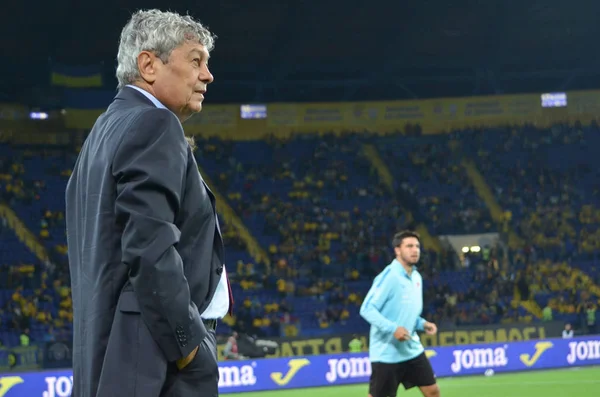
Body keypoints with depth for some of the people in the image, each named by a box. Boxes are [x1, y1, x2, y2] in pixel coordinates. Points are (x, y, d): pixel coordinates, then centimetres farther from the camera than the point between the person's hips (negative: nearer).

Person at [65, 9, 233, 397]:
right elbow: (150, 247, -20)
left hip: (115, 354, 10)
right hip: (156, 359, -10)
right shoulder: (153, 125, -9)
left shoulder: (108, 129, 21)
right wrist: (188, 343, -16)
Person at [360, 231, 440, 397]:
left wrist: (422, 324, 2)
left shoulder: (416, 277, 9)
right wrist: (392, 328, -29)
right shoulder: (388, 276, -16)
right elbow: (367, 309, -20)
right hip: (386, 353, -8)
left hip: (412, 350, 8)